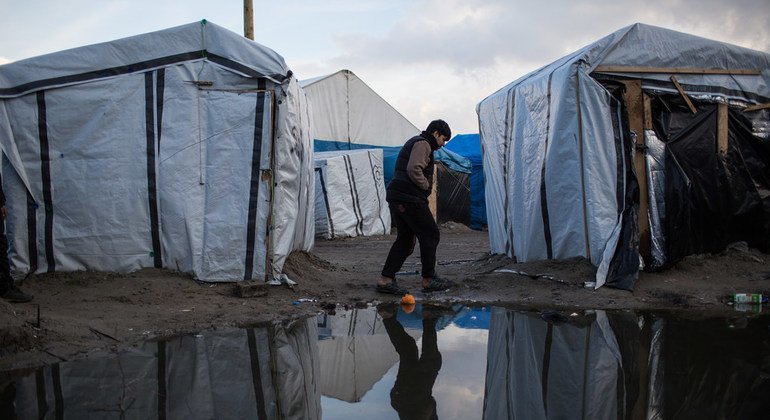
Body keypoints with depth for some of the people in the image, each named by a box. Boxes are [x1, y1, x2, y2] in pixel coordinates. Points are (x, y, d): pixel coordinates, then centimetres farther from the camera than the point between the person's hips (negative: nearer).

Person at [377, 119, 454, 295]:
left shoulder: (413, 143, 27)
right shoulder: (422, 144, -6)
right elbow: (414, 169, -22)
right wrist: (426, 185, -9)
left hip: (395, 196, 10)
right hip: (410, 199, -10)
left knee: (405, 238, 11)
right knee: (430, 235, 0)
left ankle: (386, 279, 5)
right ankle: (429, 279, 6)